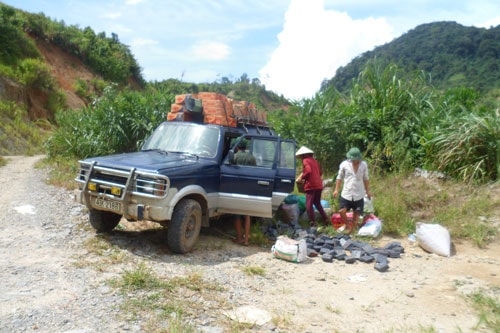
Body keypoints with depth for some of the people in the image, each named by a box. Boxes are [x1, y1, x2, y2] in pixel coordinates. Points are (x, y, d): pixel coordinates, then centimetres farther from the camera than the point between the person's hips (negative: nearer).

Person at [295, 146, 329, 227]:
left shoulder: (305, 160, -4)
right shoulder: (314, 161, 19)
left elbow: (308, 171, -19)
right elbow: (320, 172, 19)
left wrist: (301, 177, -7)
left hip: (311, 185, -8)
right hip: (319, 185, 8)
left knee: (309, 205, -5)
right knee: (317, 203, 21)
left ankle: (313, 223, -9)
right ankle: (325, 219, 20)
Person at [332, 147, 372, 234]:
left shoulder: (364, 165, 0)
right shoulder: (344, 164, -5)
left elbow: (365, 179, 11)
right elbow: (340, 177, 3)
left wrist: (368, 191, 14)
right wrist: (336, 189, -2)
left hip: (358, 195, 1)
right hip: (346, 194, -1)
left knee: (356, 214, 7)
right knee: (342, 211, -12)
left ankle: (352, 230, 24)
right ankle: (347, 225, 15)